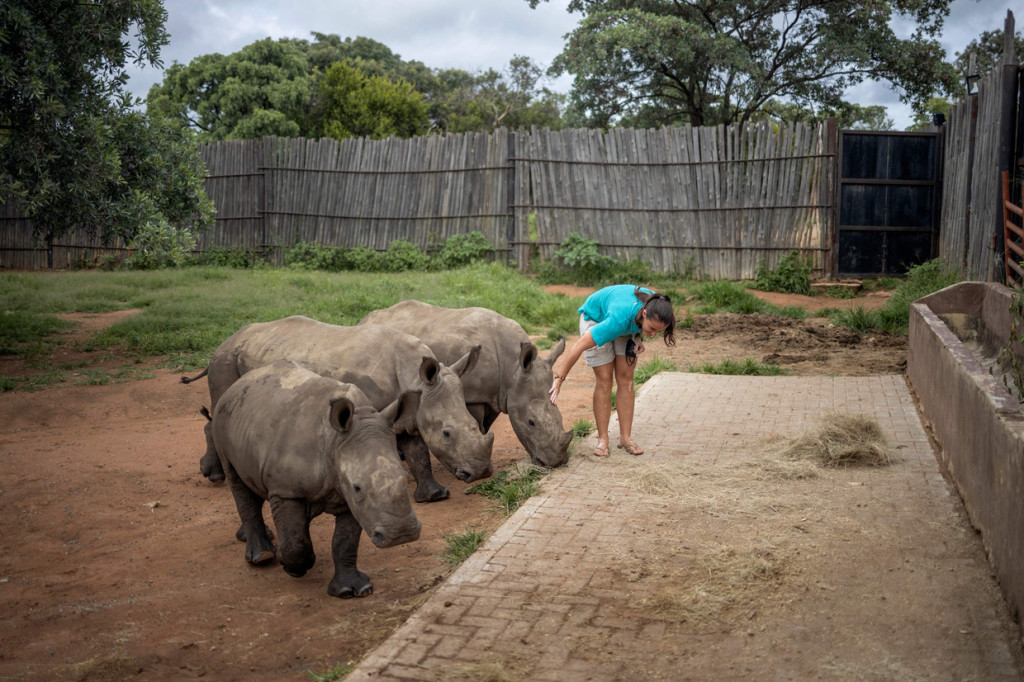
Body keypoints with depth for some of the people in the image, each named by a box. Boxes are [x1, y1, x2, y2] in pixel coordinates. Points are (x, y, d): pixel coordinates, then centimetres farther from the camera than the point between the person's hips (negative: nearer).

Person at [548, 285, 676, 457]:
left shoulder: (656, 307, -30)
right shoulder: (620, 320, -45)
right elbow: (580, 346, -40)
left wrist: (638, 337, -15)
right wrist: (560, 378, -36)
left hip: (628, 326, 5)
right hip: (596, 318, -5)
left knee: (626, 379, -2)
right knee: (604, 380, -9)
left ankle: (625, 437, 3)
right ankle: (602, 439, 0)